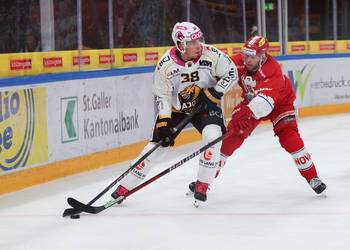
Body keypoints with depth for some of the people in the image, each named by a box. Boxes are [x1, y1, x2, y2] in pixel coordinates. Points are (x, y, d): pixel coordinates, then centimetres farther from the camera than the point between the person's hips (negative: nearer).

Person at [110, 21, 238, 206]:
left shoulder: (210, 54, -21)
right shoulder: (165, 65, -22)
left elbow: (231, 72, -9)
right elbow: (161, 95, -13)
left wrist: (215, 92, -20)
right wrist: (163, 121, -22)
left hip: (206, 104, 0)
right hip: (176, 107, 0)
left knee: (212, 135, -27)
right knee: (157, 144, -4)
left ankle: (202, 185, -13)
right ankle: (125, 187, 8)